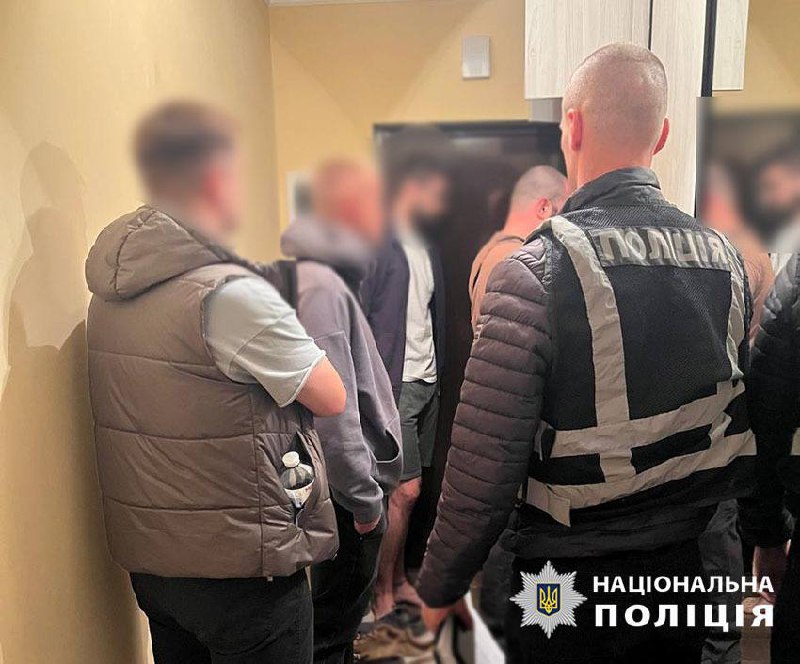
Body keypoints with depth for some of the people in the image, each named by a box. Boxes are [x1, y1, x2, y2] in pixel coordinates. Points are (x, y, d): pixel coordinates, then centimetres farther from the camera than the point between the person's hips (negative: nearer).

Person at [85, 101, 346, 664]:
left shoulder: (111, 290, 2)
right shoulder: (229, 292, -23)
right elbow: (331, 398, -14)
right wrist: (279, 314, 0)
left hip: (148, 560, 8)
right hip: (239, 568, -8)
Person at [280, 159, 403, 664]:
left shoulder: (333, 278, 11)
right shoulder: (319, 286, -21)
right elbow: (330, 409, -25)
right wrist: (365, 499, -17)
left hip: (356, 487, 10)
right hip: (348, 496, -10)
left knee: (340, 620, 24)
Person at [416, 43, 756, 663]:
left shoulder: (536, 270, -23)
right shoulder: (726, 257, -3)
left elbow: (484, 463, -22)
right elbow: (739, 423, 7)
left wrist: (439, 589, -6)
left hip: (571, 585, -5)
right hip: (688, 568, 6)